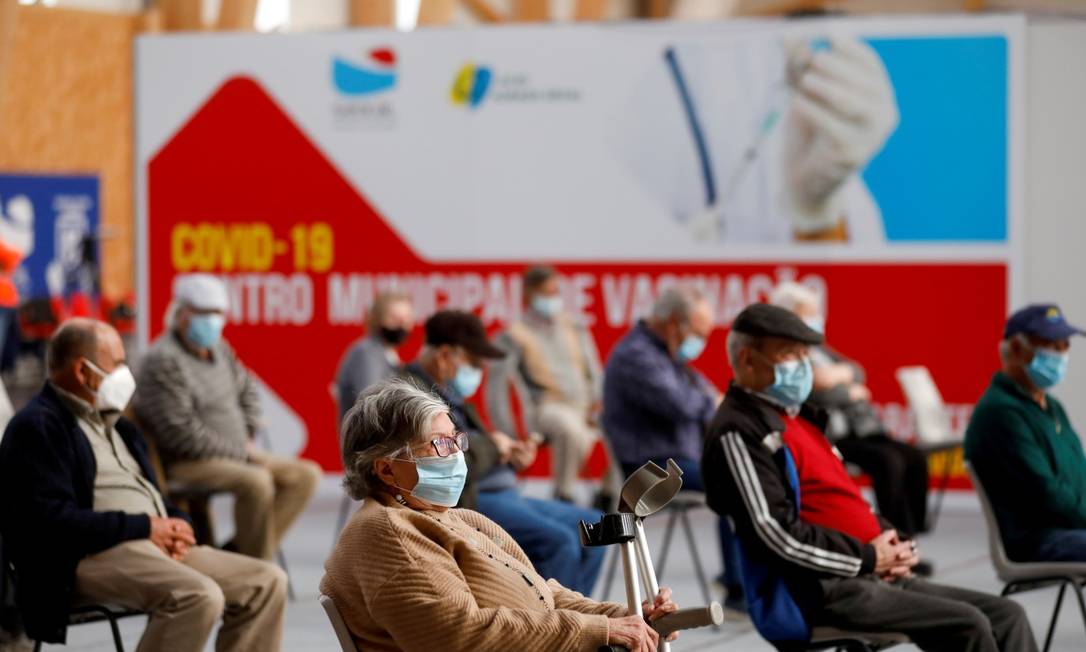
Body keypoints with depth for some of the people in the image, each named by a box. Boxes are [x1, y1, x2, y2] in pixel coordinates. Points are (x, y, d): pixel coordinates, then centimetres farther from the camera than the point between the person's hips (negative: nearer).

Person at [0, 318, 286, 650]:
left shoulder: (115, 424, 26)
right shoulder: (38, 426, -4)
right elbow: (52, 519, -17)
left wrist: (177, 525, 3)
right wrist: (144, 527, -14)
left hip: (160, 548, 10)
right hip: (89, 559, -9)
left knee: (266, 582, -5)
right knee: (199, 596, -33)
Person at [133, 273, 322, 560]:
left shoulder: (219, 349, 12)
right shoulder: (163, 361, -16)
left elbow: (247, 392, 29)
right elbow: (182, 432, -21)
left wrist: (247, 437, 11)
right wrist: (240, 450, -14)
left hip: (234, 454, 10)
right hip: (187, 462, -10)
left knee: (306, 475, -2)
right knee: (256, 481, -34)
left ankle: (239, 549, -8)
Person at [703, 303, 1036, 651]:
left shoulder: (796, 416, 21)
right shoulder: (739, 433, -10)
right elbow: (775, 532, -20)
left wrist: (888, 540, 8)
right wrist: (868, 557, -14)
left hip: (874, 577, 10)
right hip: (824, 591, -10)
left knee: (1007, 616, 1)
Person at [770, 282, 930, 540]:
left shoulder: (817, 348, 24)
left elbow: (857, 371, 15)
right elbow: (810, 393, -18)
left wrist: (840, 373, -9)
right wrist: (850, 394, -2)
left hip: (856, 428, 9)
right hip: (825, 436, -9)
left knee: (915, 458, -10)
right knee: (889, 461, -27)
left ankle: (911, 535, -11)